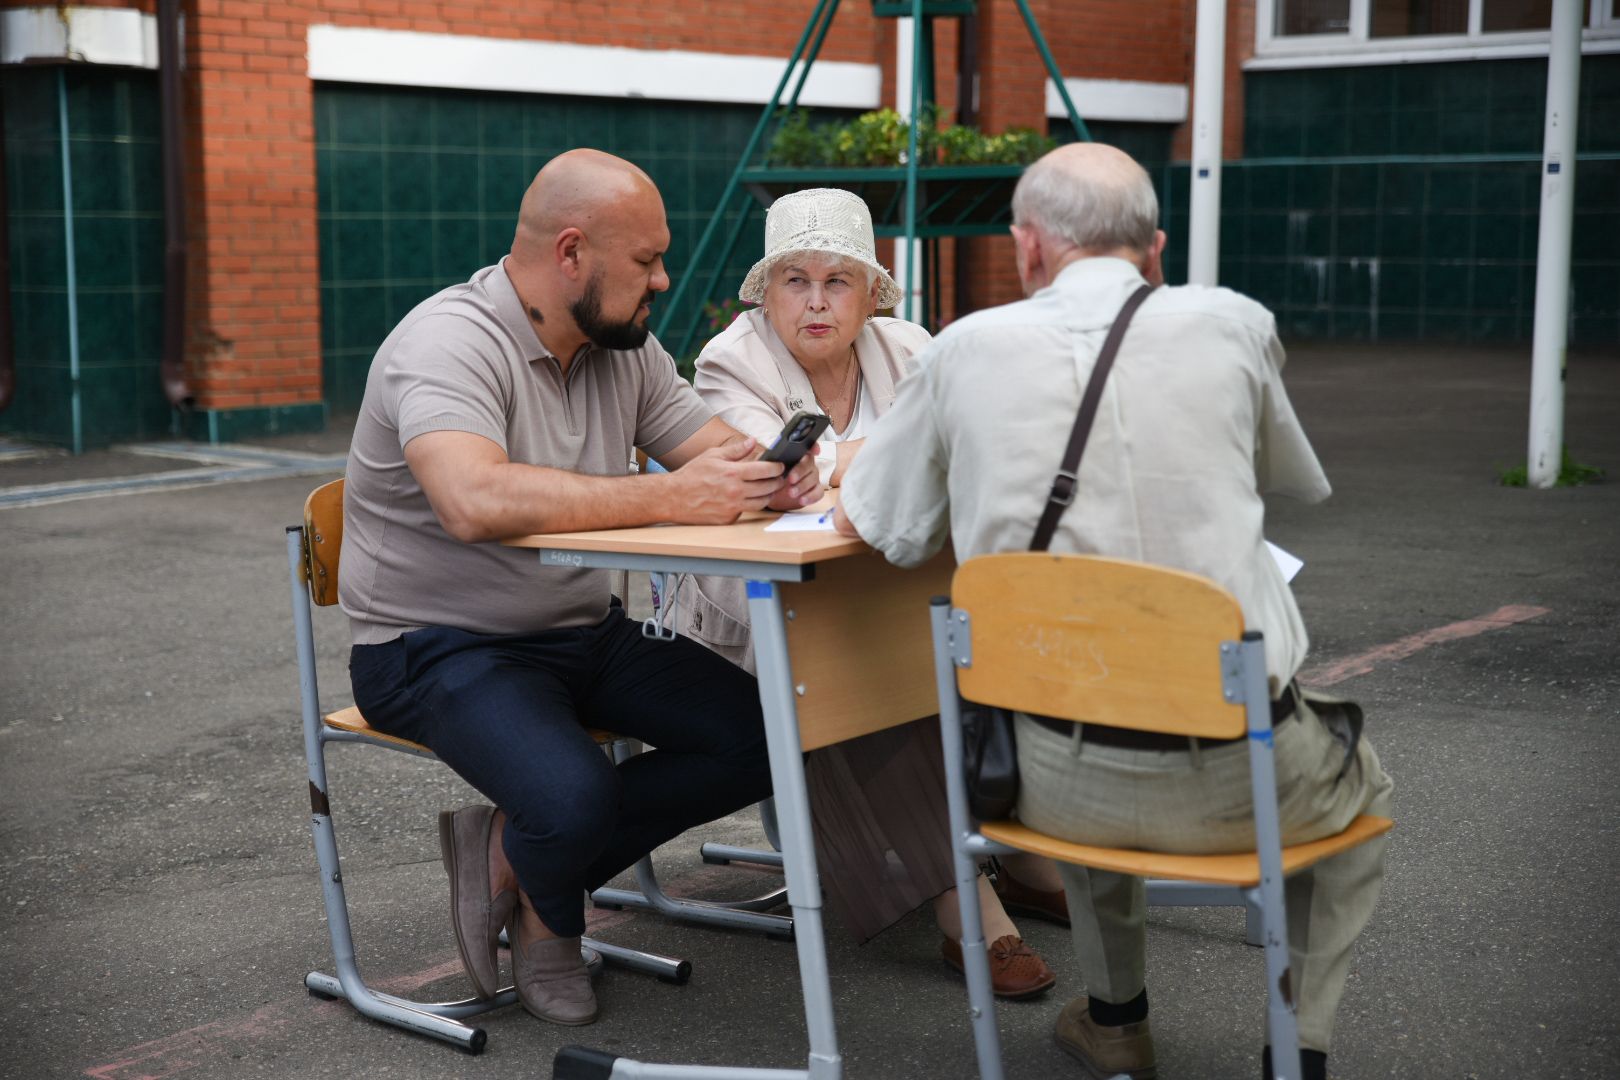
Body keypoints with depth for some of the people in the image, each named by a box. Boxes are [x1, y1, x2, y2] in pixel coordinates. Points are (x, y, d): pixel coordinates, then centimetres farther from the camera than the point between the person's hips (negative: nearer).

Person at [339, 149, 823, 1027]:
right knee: (575, 798, -33)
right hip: (442, 645, -8)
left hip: (586, 632, 8)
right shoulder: (450, 343, -20)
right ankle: (550, 919, 7)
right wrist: (668, 498, -37)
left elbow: (721, 453, 6)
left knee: (760, 740, -9)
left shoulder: (624, 348, 6)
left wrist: (774, 476, -21)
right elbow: (476, 502, -38)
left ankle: (510, 854, 3)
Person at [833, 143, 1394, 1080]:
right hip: (1235, 776, -1)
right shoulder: (1230, 325, -1)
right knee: (1360, 785, 32)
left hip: (1056, 783, 2)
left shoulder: (970, 348, -1)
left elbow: (868, 524, 10)